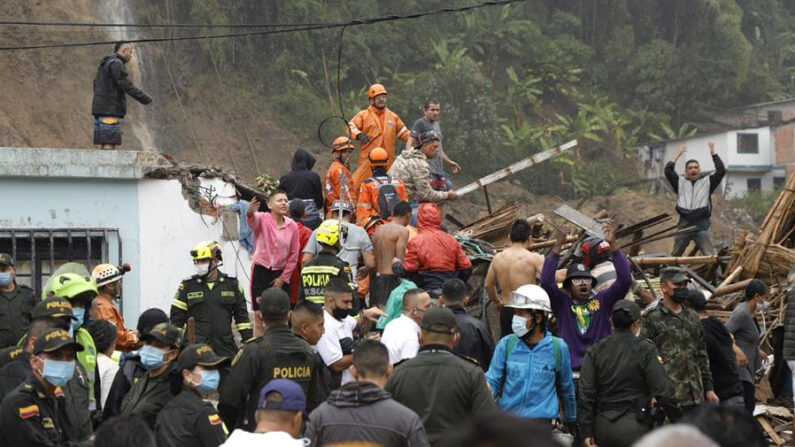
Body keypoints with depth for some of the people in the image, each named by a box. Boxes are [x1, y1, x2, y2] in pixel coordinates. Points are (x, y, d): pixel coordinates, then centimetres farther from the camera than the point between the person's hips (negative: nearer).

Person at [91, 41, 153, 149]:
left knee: (106, 146, 7)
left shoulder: (104, 64, 21)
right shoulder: (116, 64, -11)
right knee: (109, 144, -13)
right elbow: (127, 86, -17)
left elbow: (96, 85, 24)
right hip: (109, 112, -10)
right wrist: (146, 99, -12)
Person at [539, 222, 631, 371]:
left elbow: (625, 280, -4)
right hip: (571, 369, -1)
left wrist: (613, 244, -11)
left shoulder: (602, 301, 6)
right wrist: (557, 246, -16)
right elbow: (546, 282, -10)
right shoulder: (562, 302, 4)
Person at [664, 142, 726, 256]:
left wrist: (713, 153, -2)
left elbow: (721, 171, -1)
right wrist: (678, 154, 6)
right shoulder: (680, 182, 13)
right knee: (675, 255, 9)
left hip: (701, 225, -1)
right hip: (684, 224, 2)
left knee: (710, 255, -7)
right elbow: (668, 171, 3)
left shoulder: (707, 182, 10)